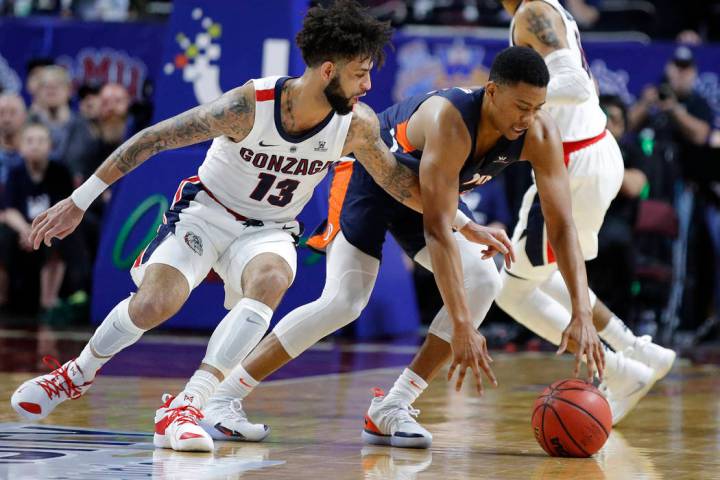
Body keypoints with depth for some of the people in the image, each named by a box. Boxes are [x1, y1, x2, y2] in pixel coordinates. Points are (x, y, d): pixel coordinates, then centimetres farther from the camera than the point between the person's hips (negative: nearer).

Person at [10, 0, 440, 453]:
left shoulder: (357, 125, -16)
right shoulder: (248, 106, -27)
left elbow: (397, 179, 3)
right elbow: (152, 139, -19)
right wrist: (79, 202, -16)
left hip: (269, 231, 2)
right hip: (206, 212, -2)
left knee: (271, 280, -33)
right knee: (152, 305, -23)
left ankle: (187, 407, -35)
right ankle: (78, 374, 12)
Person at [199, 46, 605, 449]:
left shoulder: (540, 135, -24)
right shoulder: (451, 120, -41)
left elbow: (562, 226, -22)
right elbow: (438, 230, -45)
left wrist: (582, 315, -33)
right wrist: (461, 327, -50)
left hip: (420, 191, 6)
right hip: (370, 178, -6)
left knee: (483, 281, -15)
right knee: (343, 302, -19)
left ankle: (391, 409, -8)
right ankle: (225, 397, -7)